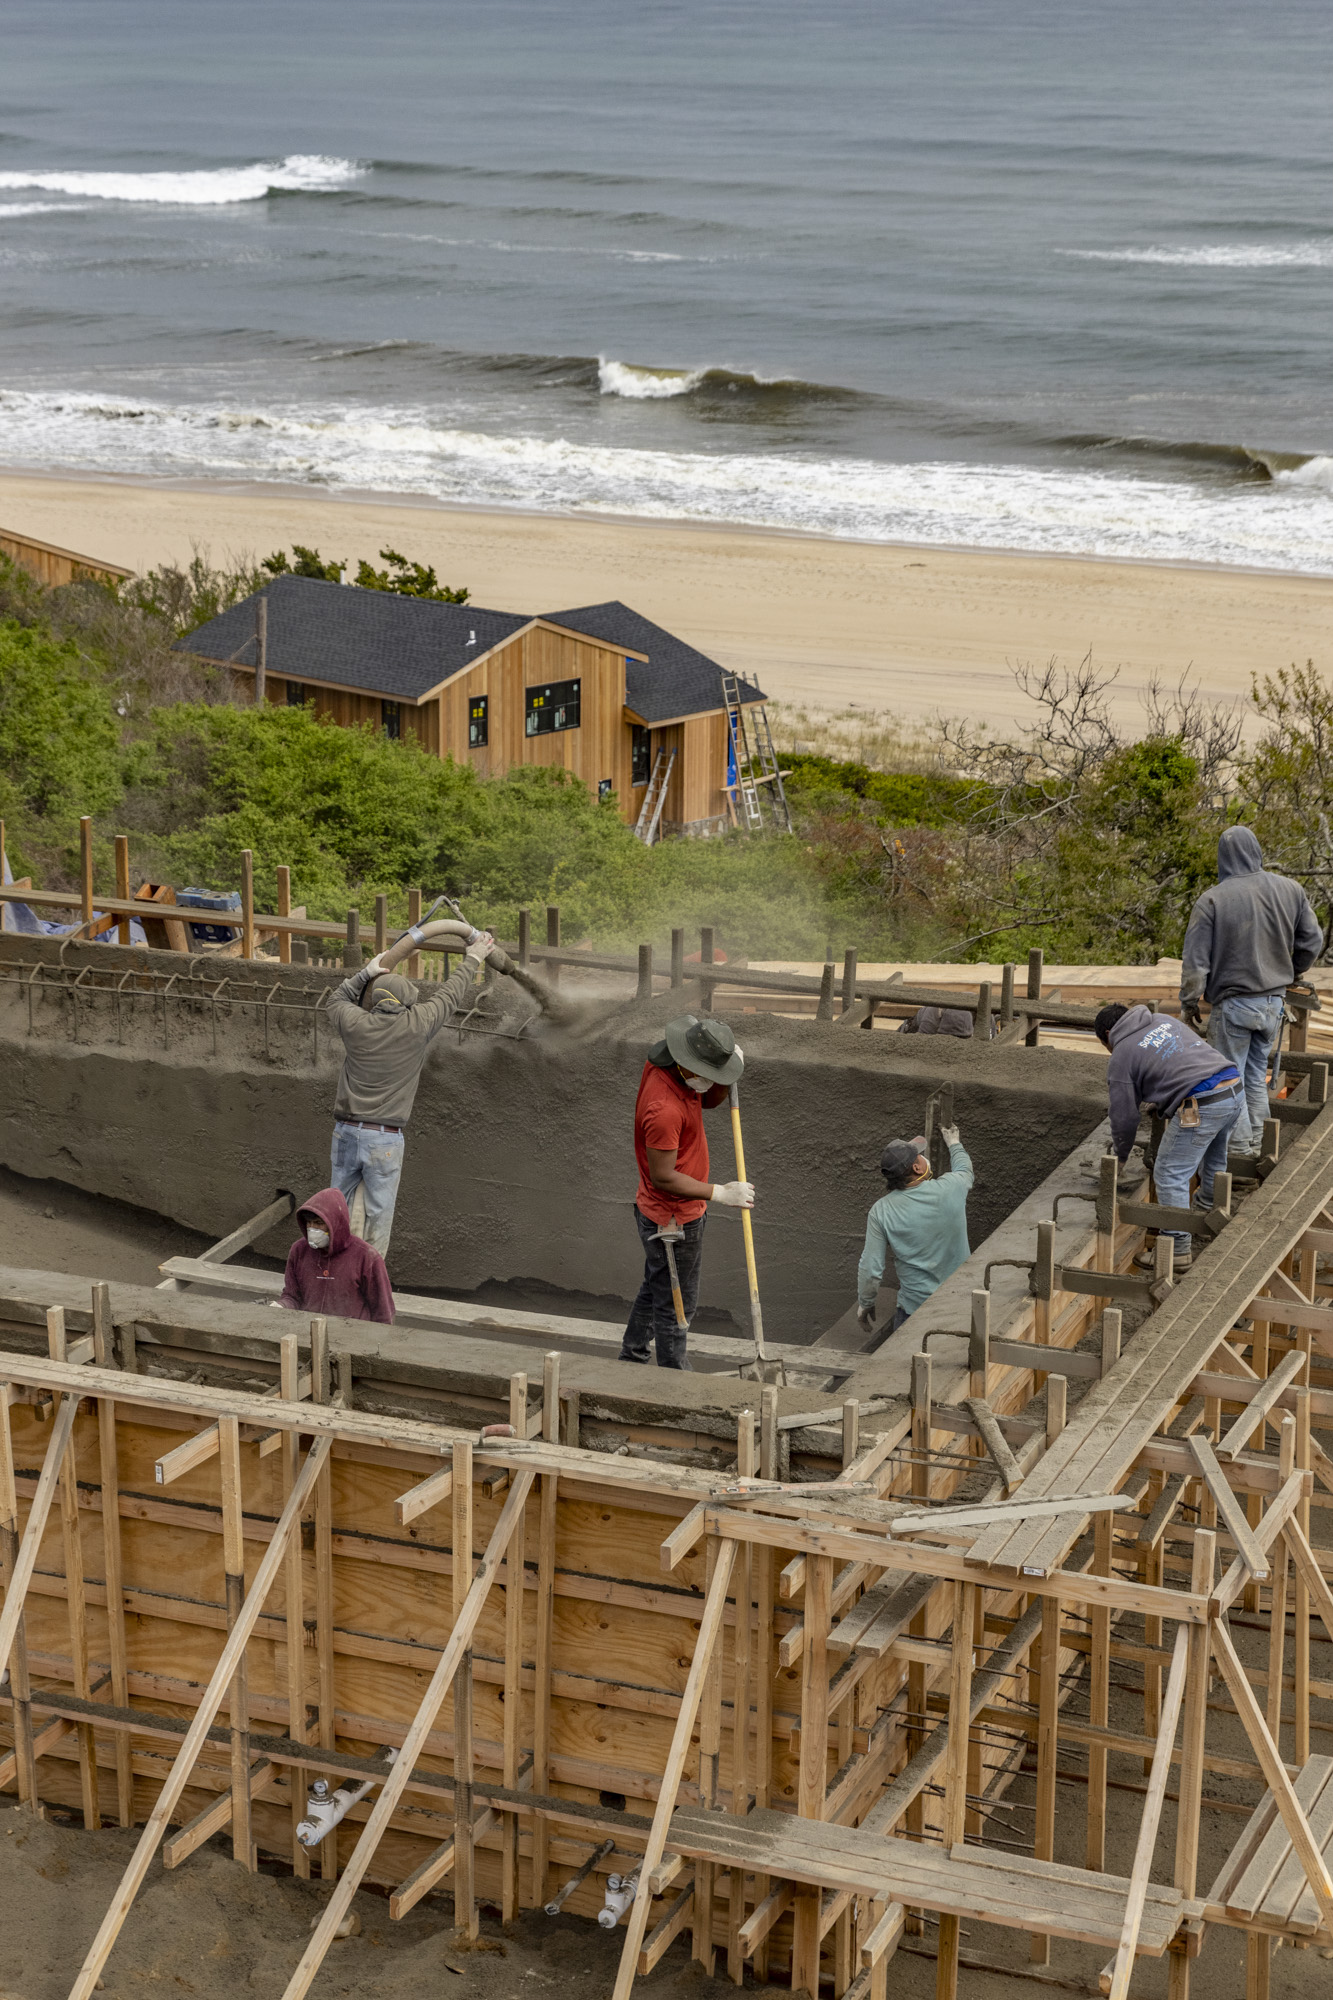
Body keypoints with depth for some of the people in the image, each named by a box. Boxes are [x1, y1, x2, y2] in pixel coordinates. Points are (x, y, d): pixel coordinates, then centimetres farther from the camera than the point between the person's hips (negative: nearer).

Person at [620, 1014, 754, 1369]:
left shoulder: (660, 1064, -5)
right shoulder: (664, 1108, -34)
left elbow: (708, 1100, 12)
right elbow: (663, 1178, -28)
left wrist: (731, 1073, -9)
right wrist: (719, 1193, -24)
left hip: (654, 1211, 10)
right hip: (674, 1221, -10)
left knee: (654, 1291, 25)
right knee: (675, 1307, 5)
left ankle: (631, 1361, 41)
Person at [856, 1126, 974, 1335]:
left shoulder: (881, 1212, -14)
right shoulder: (951, 1189, -12)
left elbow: (870, 1269, -9)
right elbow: (965, 1171, 15)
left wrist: (864, 1304, 9)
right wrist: (954, 1143, 36)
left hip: (916, 1305, -2)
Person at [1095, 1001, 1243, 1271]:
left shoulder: (1121, 1058, 5)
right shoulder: (1165, 1020, 24)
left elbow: (1124, 1116, 8)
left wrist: (1120, 1156, 26)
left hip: (1200, 1106, -8)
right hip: (1235, 1089, 8)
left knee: (1170, 1175, 1)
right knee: (1213, 1164, 28)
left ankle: (1178, 1249, 3)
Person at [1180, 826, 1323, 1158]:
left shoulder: (1212, 900, -15)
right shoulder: (1290, 890, -3)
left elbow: (1195, 960, -13)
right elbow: (1312, 941, 7)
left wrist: (1189, 1002, 2)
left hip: (1233, 1004, -5)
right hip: (1274, 1002, 5)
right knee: (1257, 1075, 18)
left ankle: (1239, 1148, 7)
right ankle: (1256, 1145, 23)